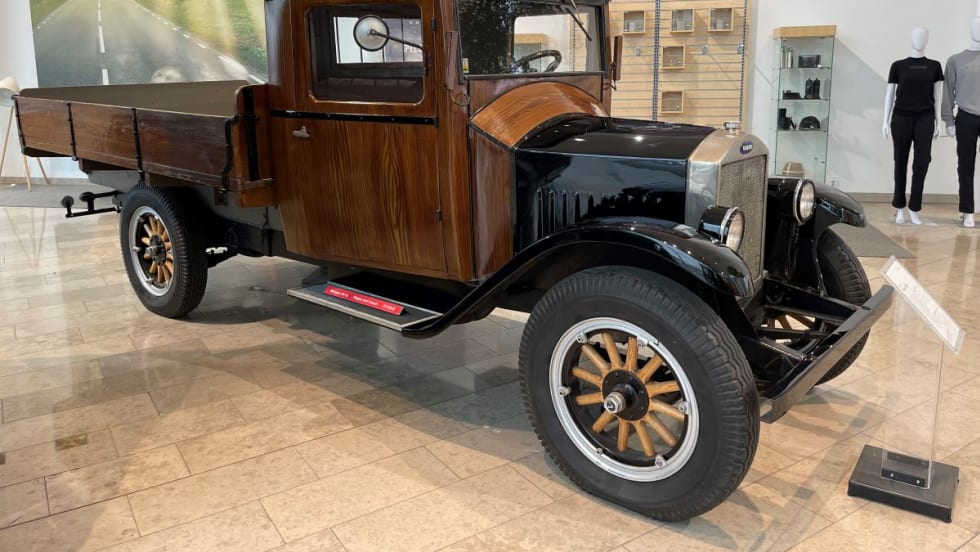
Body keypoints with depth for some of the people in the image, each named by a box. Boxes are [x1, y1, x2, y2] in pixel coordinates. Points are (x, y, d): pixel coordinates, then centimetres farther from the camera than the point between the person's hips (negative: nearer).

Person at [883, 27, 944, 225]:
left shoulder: (934, 66, 9)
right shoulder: (898, 66, 6)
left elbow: (938, 95, 10)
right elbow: (890, 94, 8)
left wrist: (938, 122, 6)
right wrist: (886, 120, 4)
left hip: (925, 118, 1)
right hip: (901, 118, -1)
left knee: (923, 160, -8)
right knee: (901, 162, 3)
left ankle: (914, 208, -2)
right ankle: (900, 207, 12)